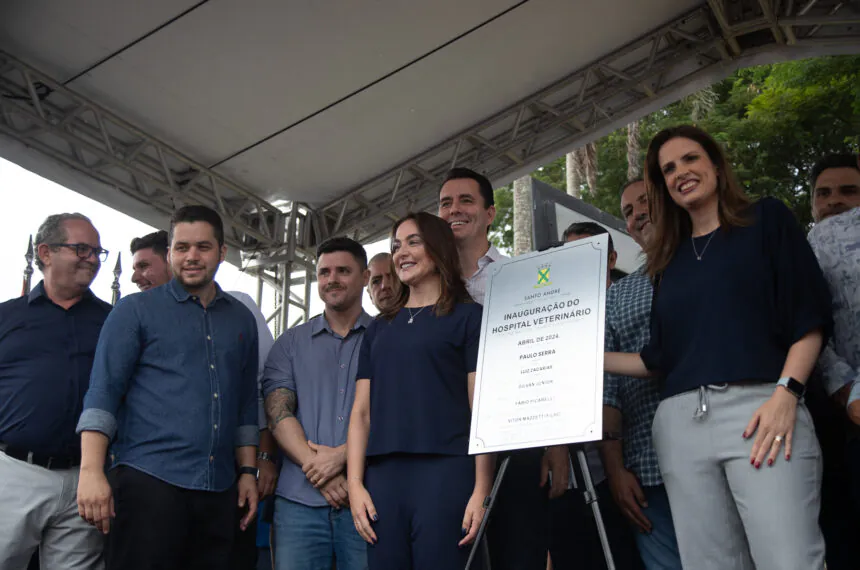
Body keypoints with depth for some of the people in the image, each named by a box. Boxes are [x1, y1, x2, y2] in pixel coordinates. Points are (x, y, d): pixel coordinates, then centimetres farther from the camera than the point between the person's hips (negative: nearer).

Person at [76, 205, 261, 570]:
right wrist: (91, 470, -15)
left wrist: (248, 471, 11)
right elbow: (102, 393, -5)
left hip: (219, 488, 4)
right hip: (149, 480, -4)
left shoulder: (241, 320, 15)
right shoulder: (136, 310, 3)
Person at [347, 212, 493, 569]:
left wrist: (482, 489, -11)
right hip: (383, 476, 4)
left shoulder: (467, 316, 5)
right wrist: (355, 484, 2)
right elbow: (361, 412, 14)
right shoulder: (379, 328, 18)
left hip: (444, 472, -4)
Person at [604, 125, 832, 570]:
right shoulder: (669, 258, 22)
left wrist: (786, 392, -13)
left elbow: (810, 314, 1)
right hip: (680, 423, 4)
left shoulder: (766, 219, 11)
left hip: (757, 407, -4)